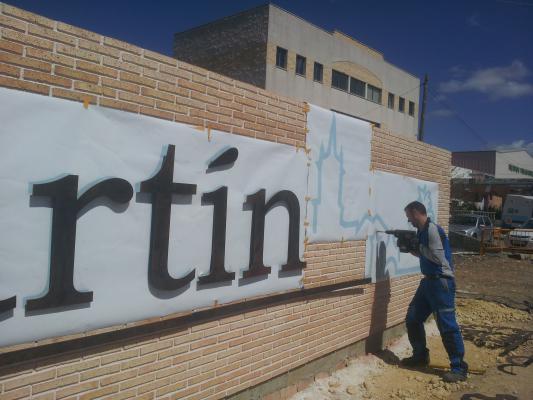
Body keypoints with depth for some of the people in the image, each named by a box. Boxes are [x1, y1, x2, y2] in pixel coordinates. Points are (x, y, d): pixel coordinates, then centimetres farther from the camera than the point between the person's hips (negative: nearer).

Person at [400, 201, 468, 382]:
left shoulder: (432, 229, -17)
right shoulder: (422, 231, 11)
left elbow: (438, 258, -21)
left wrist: (418, 249, -11)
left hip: (441, 282, -10)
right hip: (429, 280, 10)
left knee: (447, 324, -6)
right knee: (412, 318, 14)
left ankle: (459, 368, 5)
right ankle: (420, 356, 28)